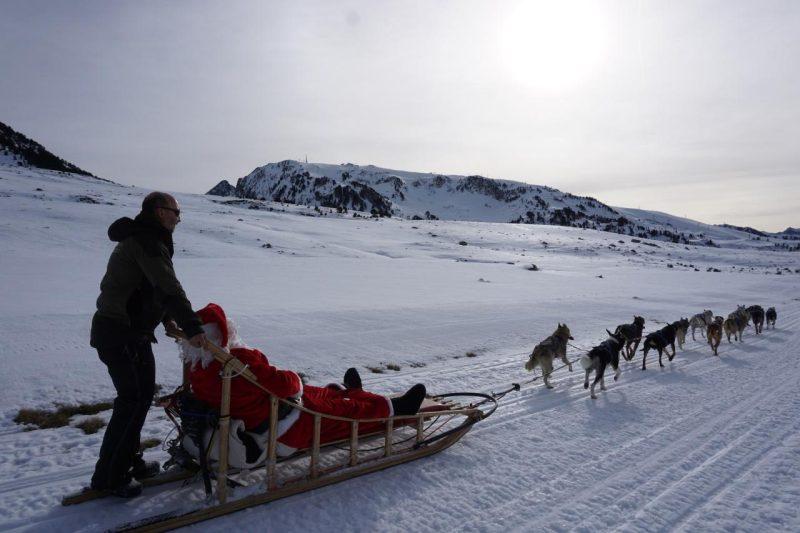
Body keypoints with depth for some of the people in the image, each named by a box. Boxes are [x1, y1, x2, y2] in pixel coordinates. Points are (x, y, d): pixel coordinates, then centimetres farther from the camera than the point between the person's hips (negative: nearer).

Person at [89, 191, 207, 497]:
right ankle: (109, 476, 6)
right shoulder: (148, 241, -17)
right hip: (121, 334, -11)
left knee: (141, 395, 16)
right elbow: (168, 287, -28)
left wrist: (167, 318, 20)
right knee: (133, 400, -5)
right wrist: (192, 327, -33)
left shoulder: (141, 238, 17)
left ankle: (128, 461, 28)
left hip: (129, 331, 11)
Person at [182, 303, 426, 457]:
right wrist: (295, 380, -9)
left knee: (323, 393, 30)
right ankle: (395, 408, 34)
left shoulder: (198, 371, -6)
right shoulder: (240, 361, -35)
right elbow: (284, 384, -31)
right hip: (294, 429, -9)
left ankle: (348, 391, 62)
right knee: (348, 410, 12)